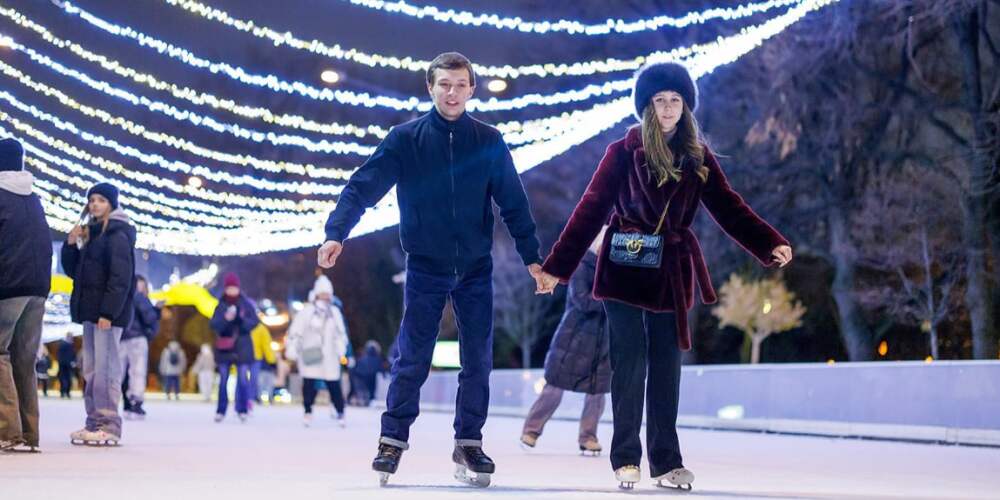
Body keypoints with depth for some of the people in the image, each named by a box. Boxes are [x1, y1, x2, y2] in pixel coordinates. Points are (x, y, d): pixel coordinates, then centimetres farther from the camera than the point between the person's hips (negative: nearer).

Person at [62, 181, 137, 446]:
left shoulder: (117, 234, -9)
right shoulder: (92, 233, 18)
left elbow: (121, 276, -17)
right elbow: (74, 270, 20)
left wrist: (108, 312, -22)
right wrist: (71, 244, 3)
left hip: (109, 312, -9)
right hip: (90, 310, 9)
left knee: (106, 368, -10)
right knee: (91, 370, 10)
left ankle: (109, 426, -9)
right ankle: (94, 422, 14)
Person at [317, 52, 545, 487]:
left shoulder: (489, 142, 1)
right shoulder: (404, 140, -4)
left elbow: (513, 203, 3)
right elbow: (364, 186, -10)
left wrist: (532, 257, -1)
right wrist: (336, 233, -24)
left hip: (476, 269, 2)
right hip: (425, 268, -2)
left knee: (478, 360, 3)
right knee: (411, 359, -2)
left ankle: (469, 444, 15)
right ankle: (392, 440, 10)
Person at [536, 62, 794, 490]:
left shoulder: (698, 157, 6)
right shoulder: (624, 152, -4)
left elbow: (729, 207, 4)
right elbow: (590, 211, -6)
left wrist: (770, 244, -10)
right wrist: (556, 267, -10)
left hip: (671, 274, 3)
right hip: (625, 270, -3)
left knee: (667, 368, 6)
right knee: (630, 365, -2)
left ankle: (666, 460, 12)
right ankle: (626, 458, 8)